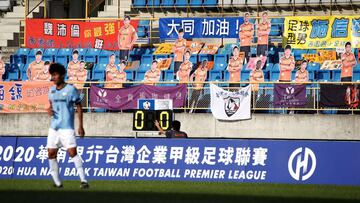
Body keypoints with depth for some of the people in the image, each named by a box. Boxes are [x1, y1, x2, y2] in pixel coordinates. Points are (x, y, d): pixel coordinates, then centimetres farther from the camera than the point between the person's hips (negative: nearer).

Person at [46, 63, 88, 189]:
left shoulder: (70, 89, -7)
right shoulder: (52, 90, 10)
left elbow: (79, 107, -5)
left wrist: (80, 126, -8)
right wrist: (49, 110, -2)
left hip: (67, 127, -7)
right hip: (54, 127, 7)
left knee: (72, 152, -17)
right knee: (51, 154, 5)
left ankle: (83, 180, -14)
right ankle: (57, 182, 16)